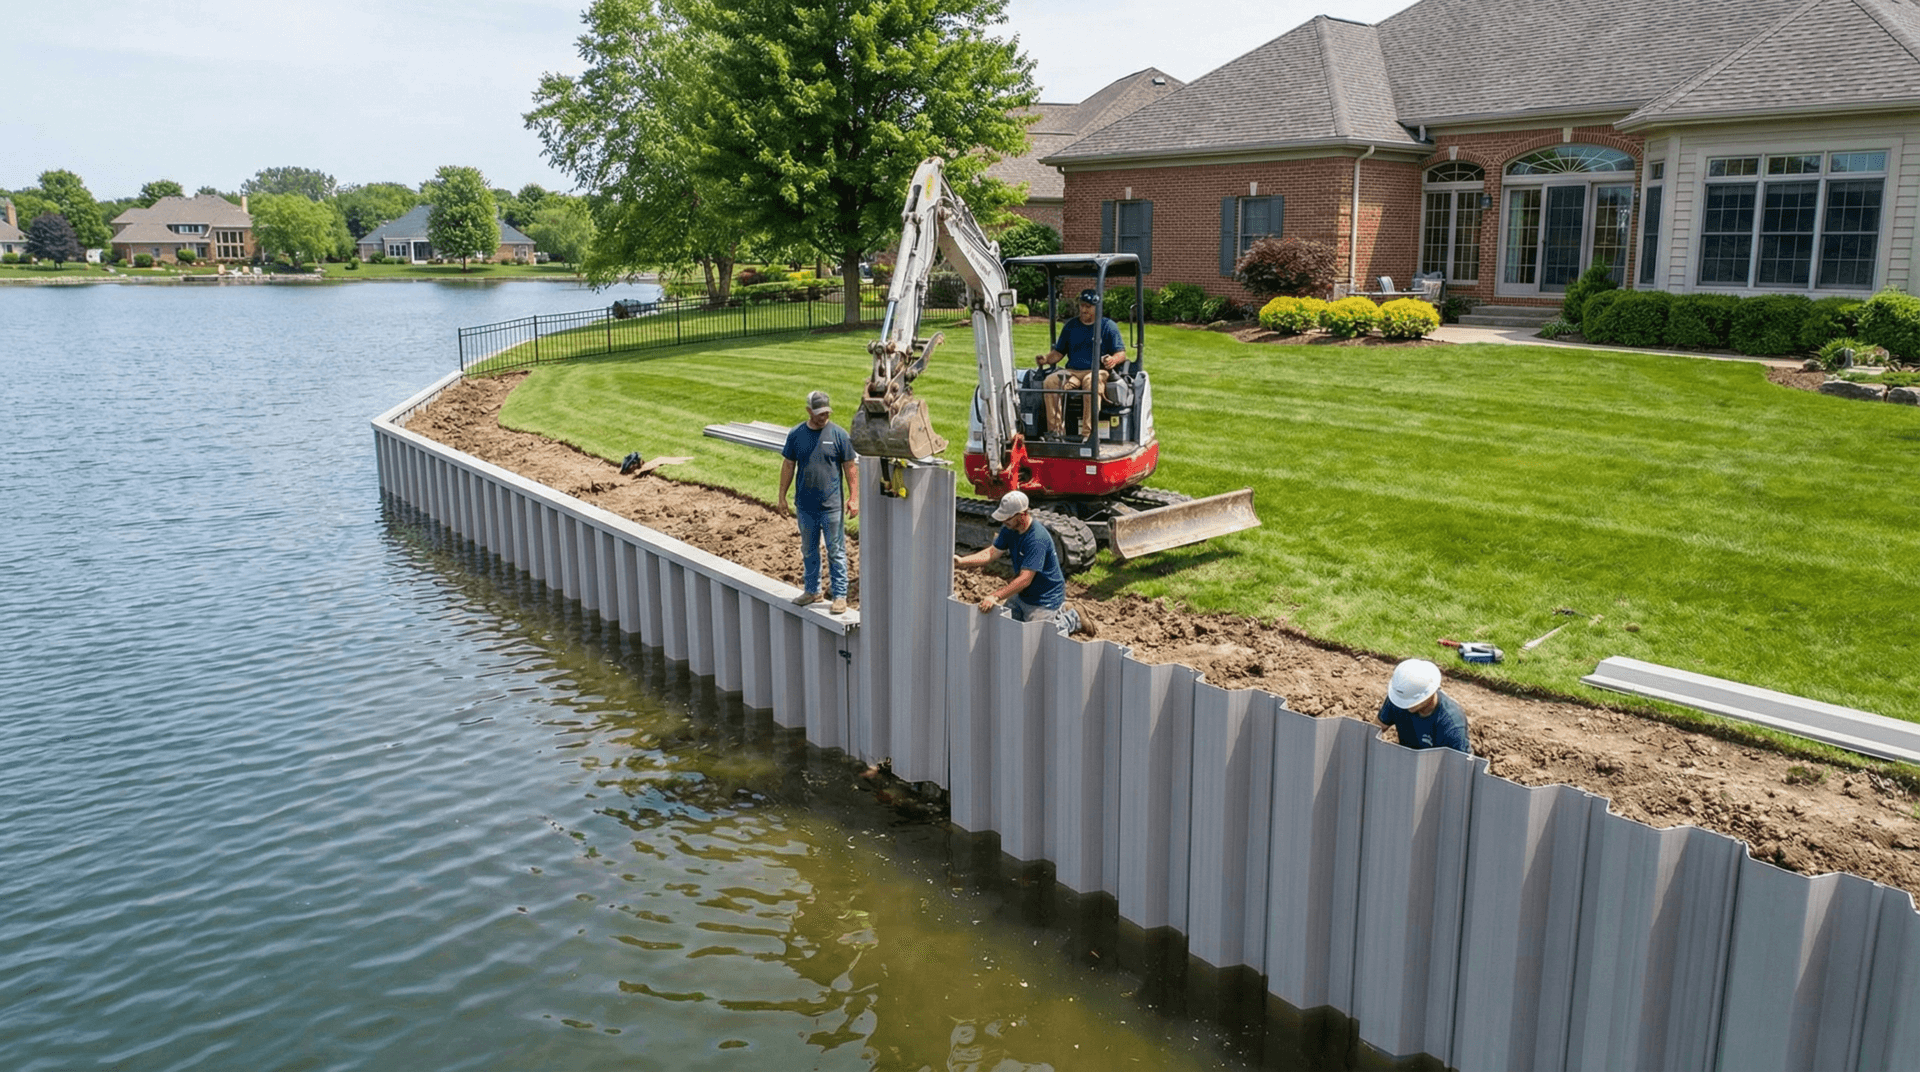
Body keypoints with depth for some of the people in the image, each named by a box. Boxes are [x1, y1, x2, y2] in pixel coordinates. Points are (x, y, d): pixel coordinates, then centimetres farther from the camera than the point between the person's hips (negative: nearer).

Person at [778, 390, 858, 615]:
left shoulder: (839, 435, -6)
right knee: (808, 550, 15)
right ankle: (813, 591, 30)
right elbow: (788, 466, 8)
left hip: (832, 505, -3)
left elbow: (851, 467, -2)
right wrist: (782, 497, 8)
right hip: (805, 505, 3)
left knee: (836, 551, 2)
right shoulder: (796, 434, 1)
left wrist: (854, 497, -6)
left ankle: (840, 596, 10)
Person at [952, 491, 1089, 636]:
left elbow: (1025, 579, -34)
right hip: (1023, 595, 9)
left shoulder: (1037, 539, -32)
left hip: (1045, 598, -9)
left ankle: (1071, 619, 15)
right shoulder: (1009, 529, -4)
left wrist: (995, 597, -39)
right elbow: (992, 552, 0)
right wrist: (961, 560, -13)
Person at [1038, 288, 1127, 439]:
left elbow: (1121, 353, 4)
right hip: (1072, 372, 4)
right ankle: (1055, 430, -32)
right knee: (1051, 381, -28)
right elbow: (1059, 352, 20)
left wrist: (1113, 360, -20)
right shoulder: (1070, 326, 20)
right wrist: (1046, 359, -2)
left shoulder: (1108, 326, 10)